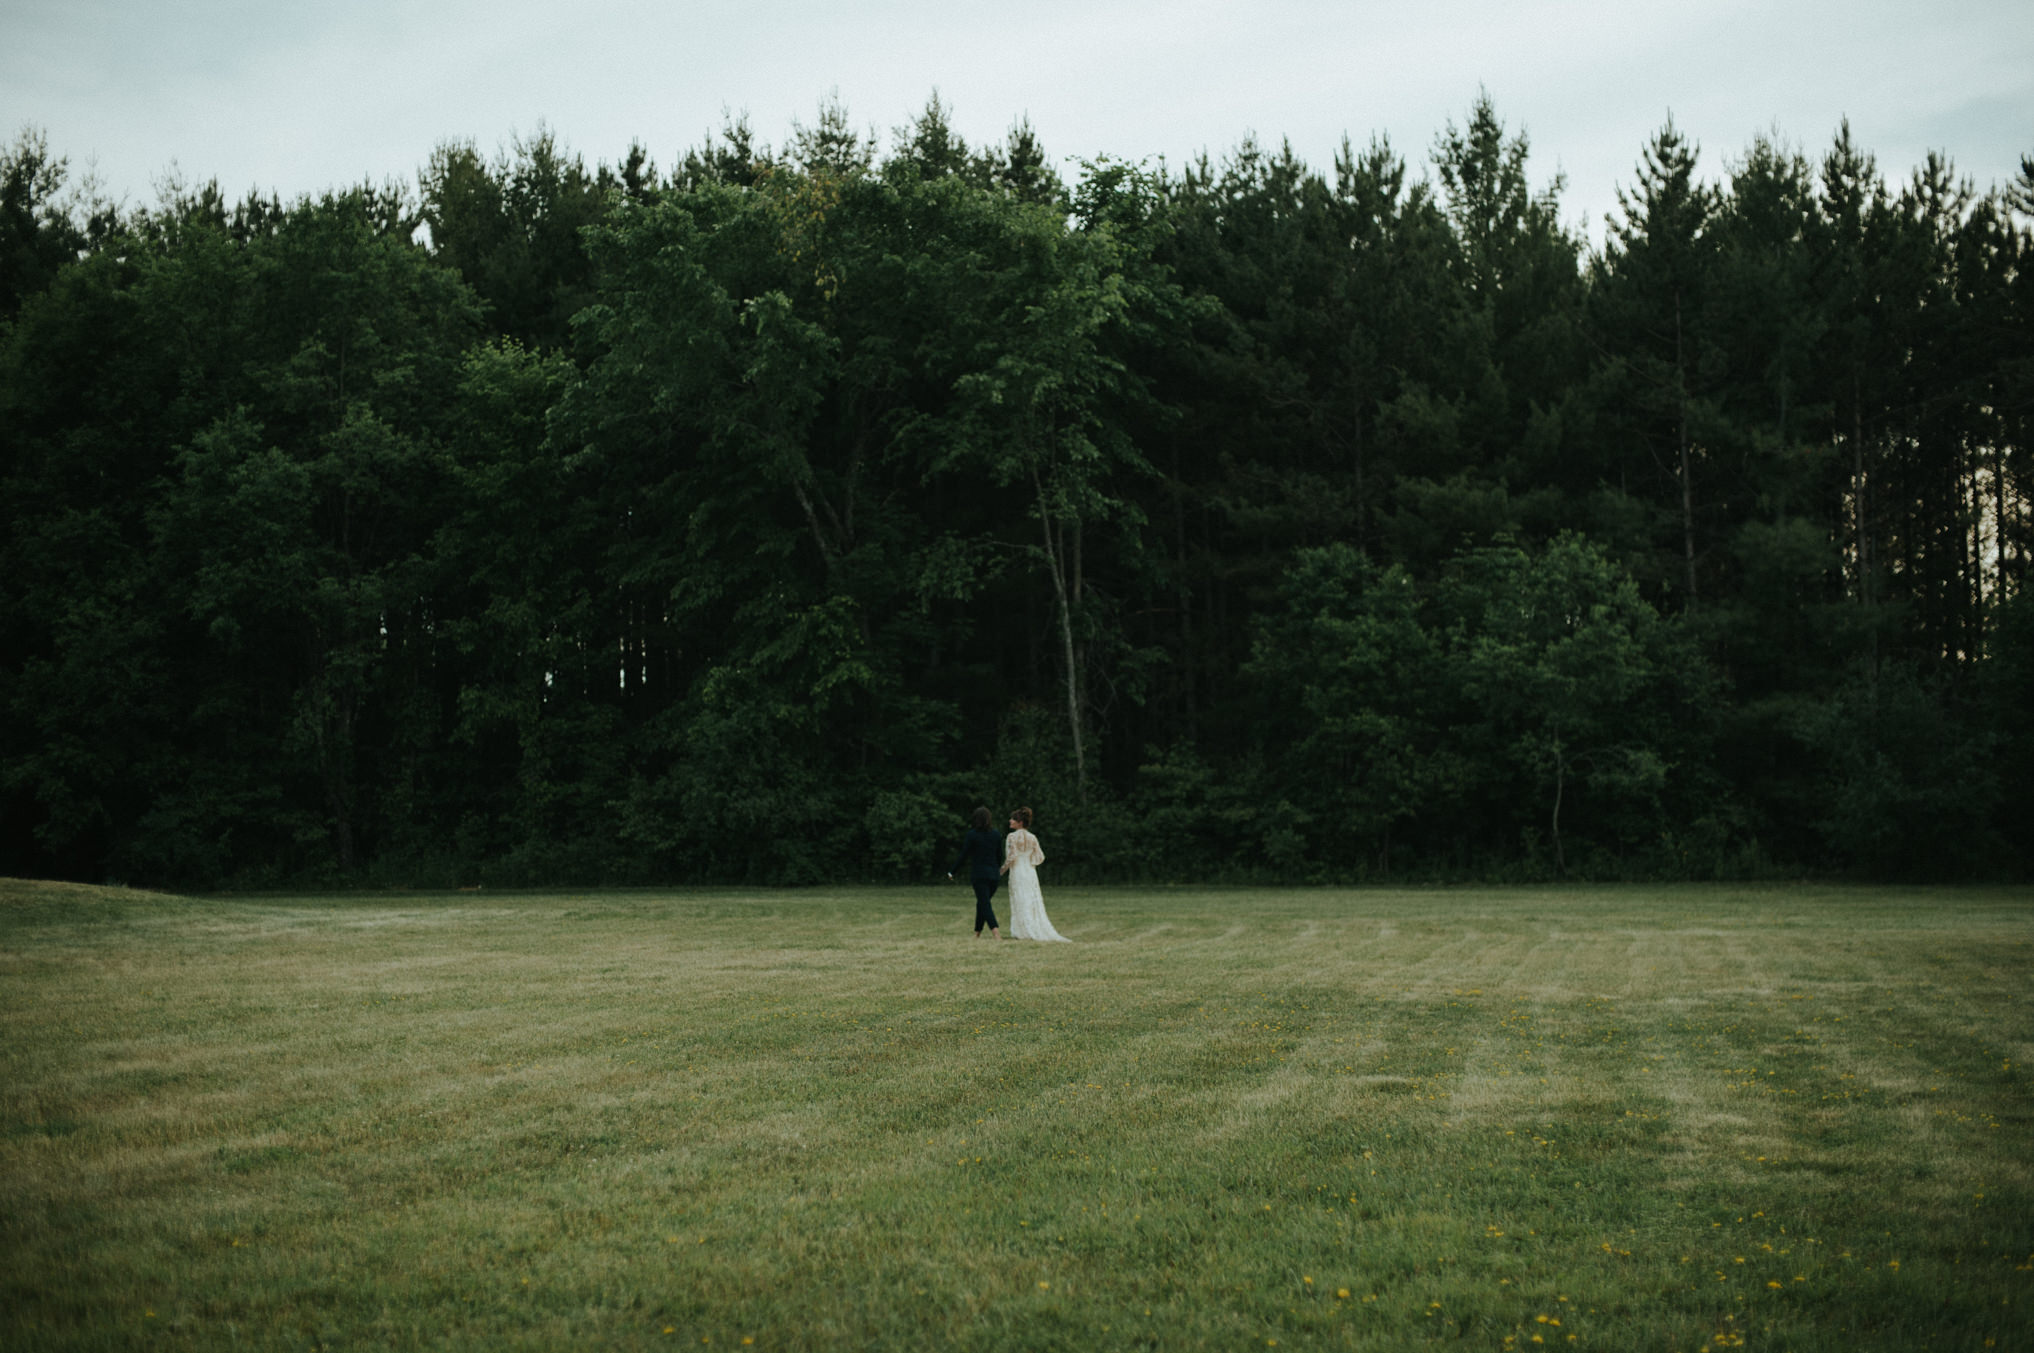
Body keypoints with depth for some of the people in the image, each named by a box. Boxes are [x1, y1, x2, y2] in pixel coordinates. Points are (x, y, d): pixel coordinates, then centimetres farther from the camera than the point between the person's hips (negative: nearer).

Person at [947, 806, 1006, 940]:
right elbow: (1000, 855, 8)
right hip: (993, 874, 5)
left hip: (978, 874, -5)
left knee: (985, 904, -7)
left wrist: (952, 872, 2)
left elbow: (963, 855, -8)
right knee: (982, 903, 18)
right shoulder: (995, 833, 3)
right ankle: (977, 933, 23)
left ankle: (996, 933, -24)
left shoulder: (972, 834, -10)